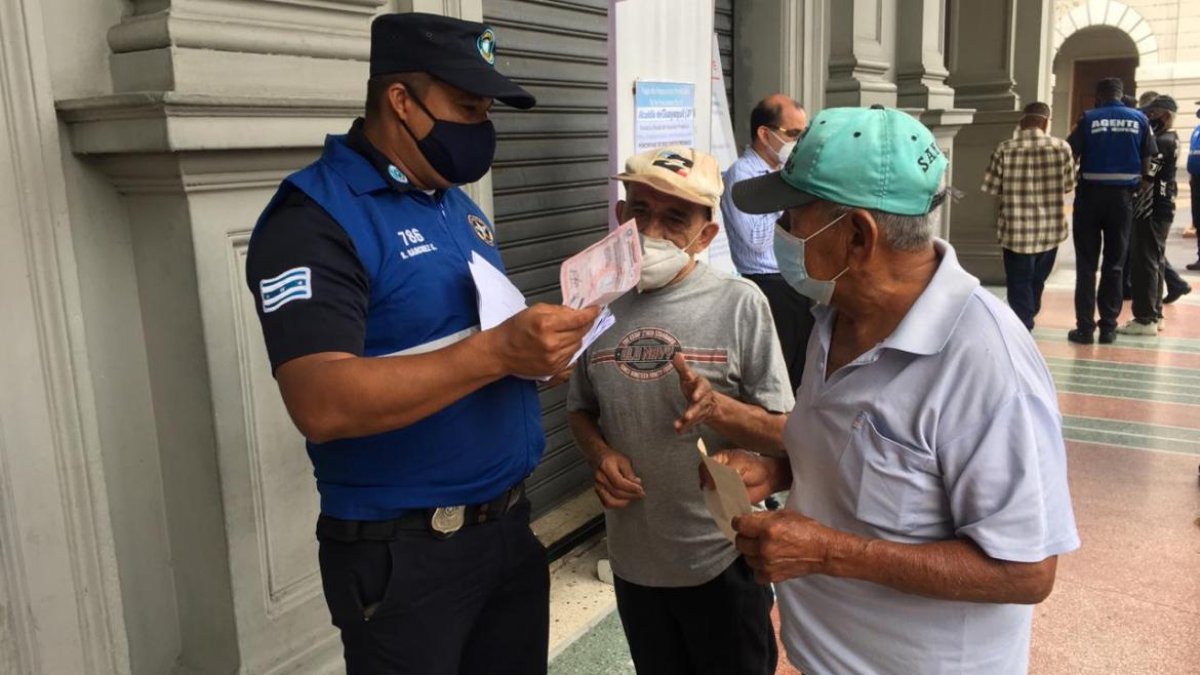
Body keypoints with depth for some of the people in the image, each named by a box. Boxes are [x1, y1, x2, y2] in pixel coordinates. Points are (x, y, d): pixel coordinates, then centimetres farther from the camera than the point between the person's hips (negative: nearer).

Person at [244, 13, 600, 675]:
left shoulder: (458, 206, 10)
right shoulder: (314, 220, -16)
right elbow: (323, 404, -27)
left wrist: (539, 346, -2)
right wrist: (497, 352, -32)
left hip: (511, 522, 8)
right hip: (404, 553, -7)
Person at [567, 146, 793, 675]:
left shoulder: (739, 304, -14)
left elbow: (785, 434, -10)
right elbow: (581, 409, 9)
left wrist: (716, 407, -27)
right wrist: (601, 455, -10)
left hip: (722, 560, -3)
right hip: (634, 560, 4)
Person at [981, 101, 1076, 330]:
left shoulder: (1005, 149, -10)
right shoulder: (1062, 147, -4)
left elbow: (991, 188, -5)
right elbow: (1068, 185, 5)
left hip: (1017, 231, -3)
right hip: (1050, 231, 3)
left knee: (1019, 287, 5)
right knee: (1037, 282, 22)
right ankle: (1027, 323, 38)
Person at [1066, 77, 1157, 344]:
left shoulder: (1089, 119, -5)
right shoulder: (1139, 119, 3)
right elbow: (1147, 162, 3)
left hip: (1091, 194, -2)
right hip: (1122, 196, 2)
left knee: (1086, 264, 4)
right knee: (1114, 263, 9)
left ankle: (1085, 327, 3)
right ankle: (1108, 327, 11)